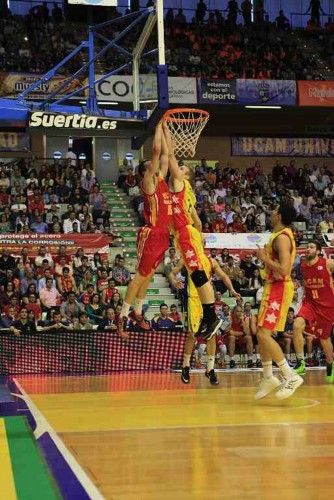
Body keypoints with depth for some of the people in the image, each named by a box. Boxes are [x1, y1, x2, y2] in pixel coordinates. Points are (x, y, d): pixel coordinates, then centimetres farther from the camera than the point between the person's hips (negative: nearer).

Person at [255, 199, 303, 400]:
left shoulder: (281, 238, -18)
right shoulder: (283, 234, 13)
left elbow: (284, 269, -28)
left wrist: (265, 258, -18)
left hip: (279, 288, -10)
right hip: (274, 287, 10)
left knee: (264, 334, -15)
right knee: (262, 334, 14)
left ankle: (291, 376, -13)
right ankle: (268, 378, 21)